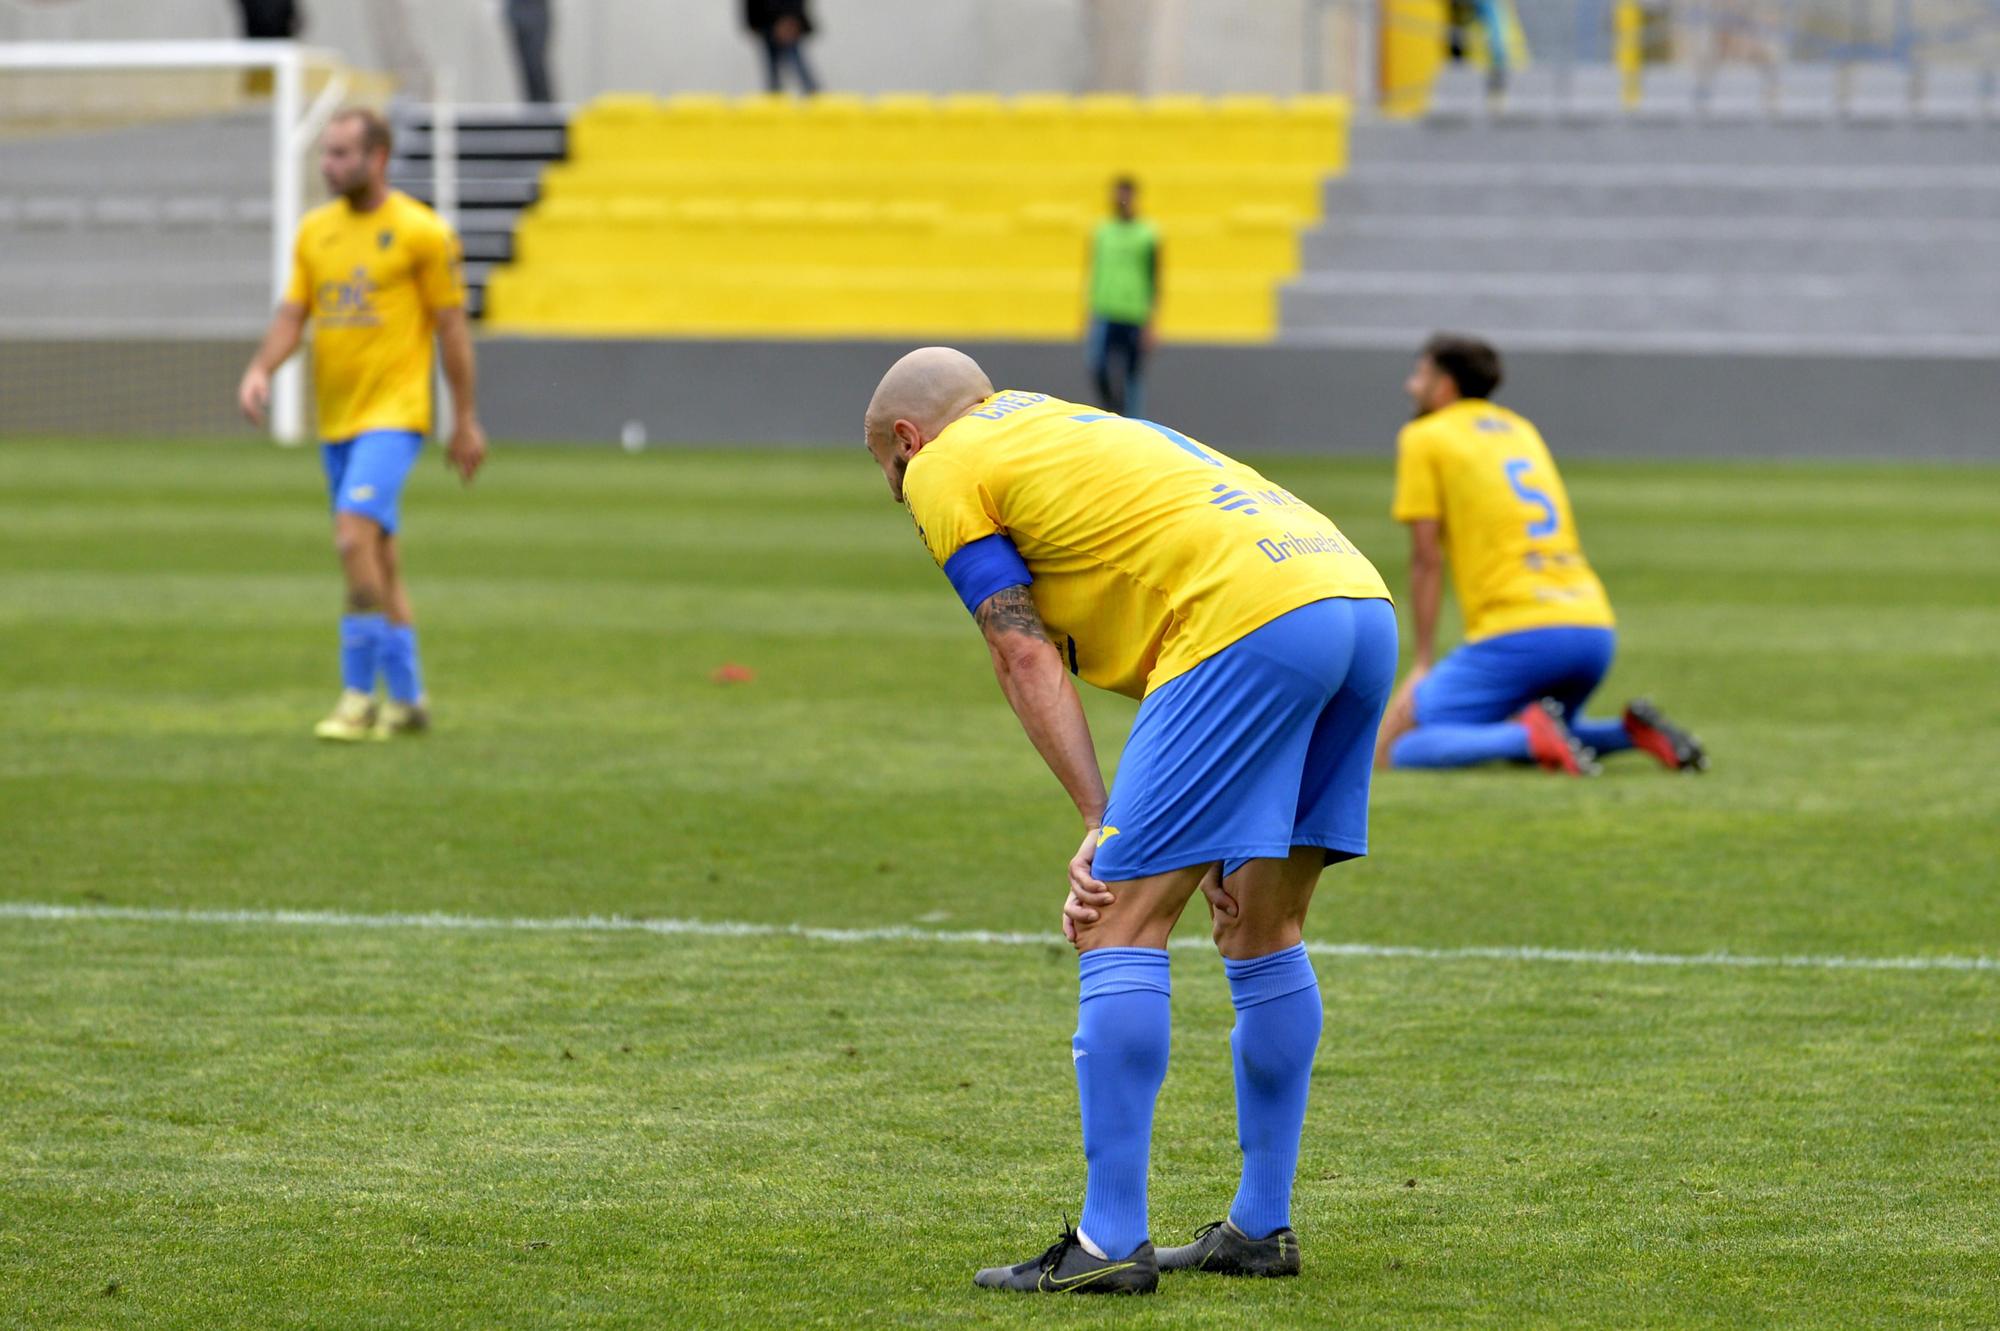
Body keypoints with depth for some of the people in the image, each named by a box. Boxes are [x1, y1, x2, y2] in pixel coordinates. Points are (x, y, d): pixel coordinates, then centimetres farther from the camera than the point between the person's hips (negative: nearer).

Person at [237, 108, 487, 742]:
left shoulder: (421, 232, -7)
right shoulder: (316, 231, 10)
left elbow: (452, 326, -3)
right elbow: (292, 314, 9)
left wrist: (466, 421, -2)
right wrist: (260, 369, -11)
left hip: (393, 413, -7)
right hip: (336, 417, 7)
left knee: (354, 537, -21)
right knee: (378, 557, 12)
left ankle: (359, 696, -16)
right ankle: (406, 699, 21)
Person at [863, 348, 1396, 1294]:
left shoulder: (944, 469, 11)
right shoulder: (1059, 427, 35)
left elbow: (1025, 656, 2)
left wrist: (1101, 823, -1)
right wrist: (1202, 842, 26)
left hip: (1254, 624, -9)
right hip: (1363, 606, 9)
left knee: (1122, 926, -4)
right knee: (1262, 930, 19)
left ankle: (1110, 1243, -7)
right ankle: (1261, 1228, 23)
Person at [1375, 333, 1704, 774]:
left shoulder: (1424, 437, 5)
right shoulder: (1521, 429, 25)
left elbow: (1426, 561, 0)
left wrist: (1423, 663, 1)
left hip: (1520, 633, -7)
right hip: (1595, 627, 7)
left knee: (1396, 748, -7)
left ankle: (1534, 738, -26)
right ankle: (1631, 731, 3)